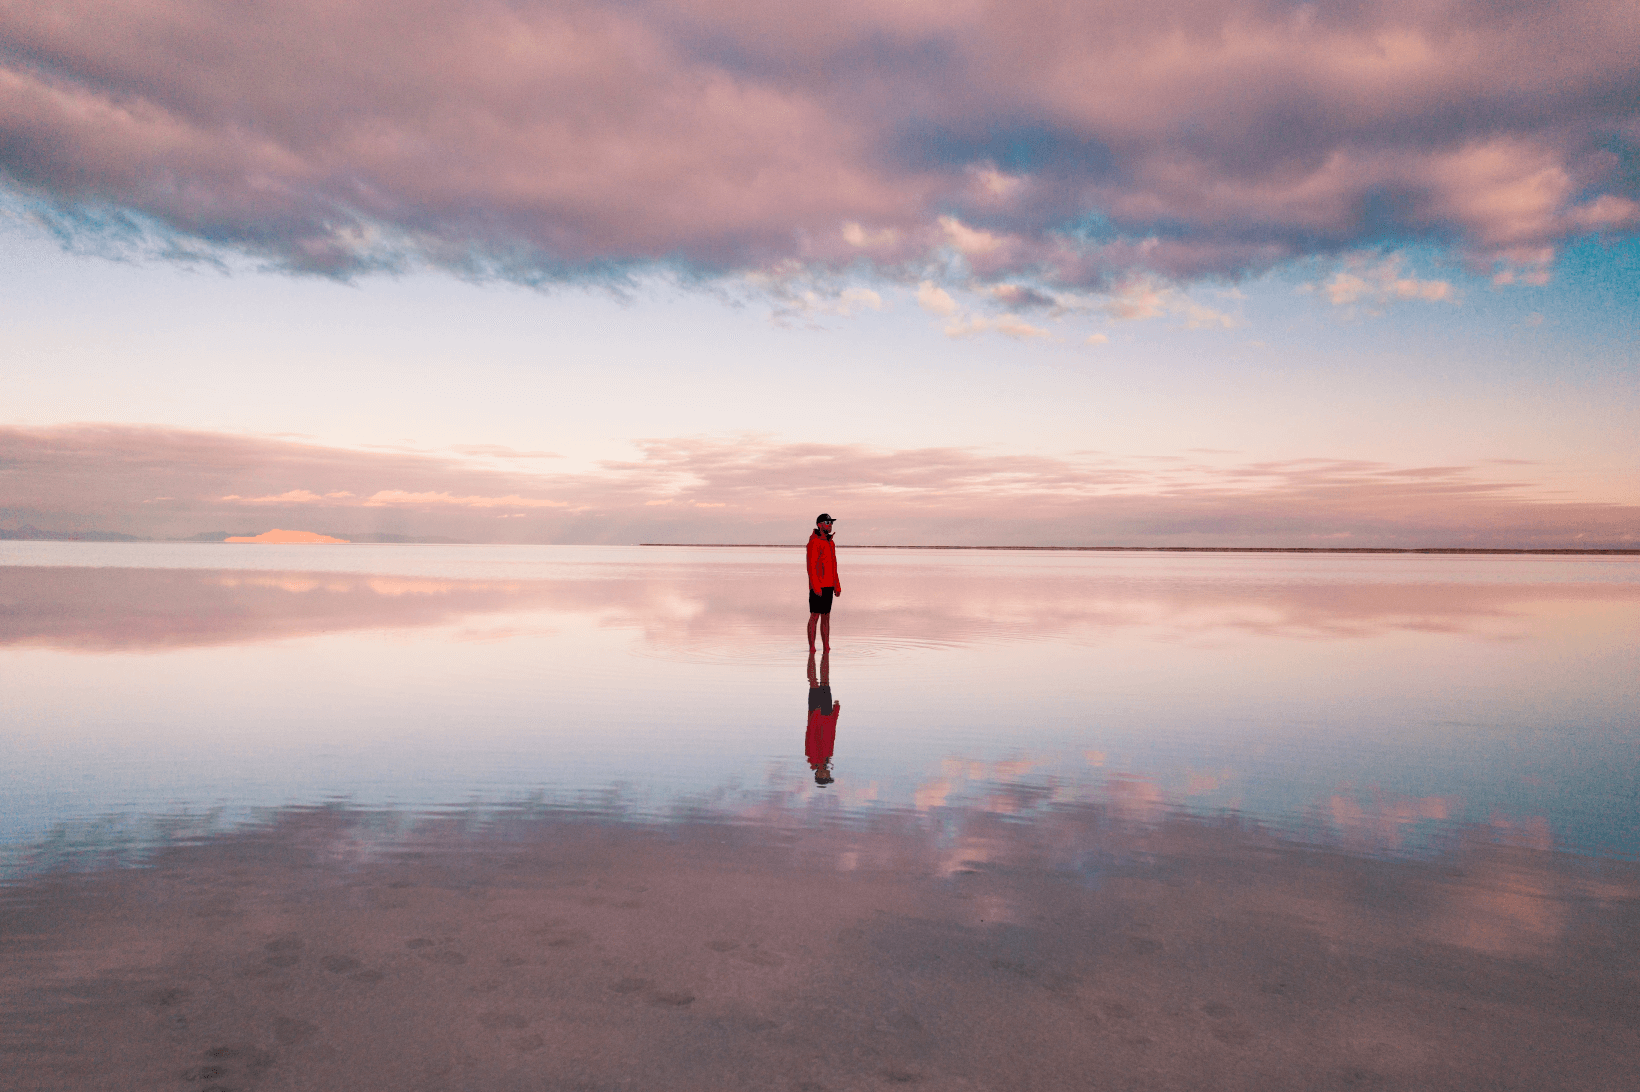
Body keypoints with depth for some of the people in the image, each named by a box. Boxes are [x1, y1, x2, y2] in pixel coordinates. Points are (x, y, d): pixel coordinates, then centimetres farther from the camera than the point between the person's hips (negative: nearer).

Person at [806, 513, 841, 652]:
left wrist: (837, 586, 14)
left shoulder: (830, 543, 16)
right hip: (817, 587, -8)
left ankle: (827, 648, 12)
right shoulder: (814, 542, -11)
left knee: (826, 616, 9)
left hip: (828, 586, 8)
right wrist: (816, 586, -23)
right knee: (815, 616, -5)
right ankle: (812, 649, 0)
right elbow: (811, 566, -17)